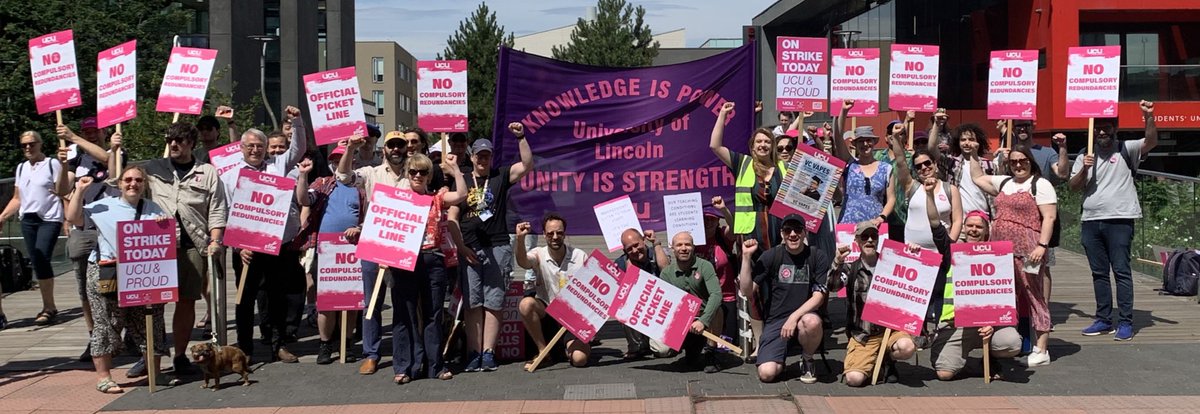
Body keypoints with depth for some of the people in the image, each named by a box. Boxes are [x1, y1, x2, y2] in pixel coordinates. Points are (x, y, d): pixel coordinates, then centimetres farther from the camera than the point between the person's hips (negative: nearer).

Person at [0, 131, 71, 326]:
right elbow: (17, 199, 20)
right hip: (28, 220, 6)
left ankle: (48, 308, -9)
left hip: (49, 219, -6)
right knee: (37, 263, 5)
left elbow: (62, 191, -15)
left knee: (41, 260, -16)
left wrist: (63, 167, -25)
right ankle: (50, 308, 13)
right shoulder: (21, 168, 16)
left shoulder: (52, 164, -3)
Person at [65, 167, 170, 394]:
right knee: (107, 325, 0)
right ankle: (103, 377, 8)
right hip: (105, 273, -2)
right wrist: (79, 191, 0)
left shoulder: (153, 209, 12)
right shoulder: (105, 206, 7)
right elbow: (73, 218, 4)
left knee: (150, 323, 7)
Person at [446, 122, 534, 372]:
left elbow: (527, 165, -5)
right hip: (470, 250, 1)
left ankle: (488, 353, 1)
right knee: (472, 303, -2)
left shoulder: (501, 177, 10)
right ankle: (475, 353, 0)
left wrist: (521, 137, -14)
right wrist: (461, 247, -2)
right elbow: (452, 218, 8)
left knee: (493, 303, -1)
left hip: (498, 248, -1)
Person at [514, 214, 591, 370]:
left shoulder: (580, 257, -2)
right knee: (526, 303, -32)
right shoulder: (539, 254, -5)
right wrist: (520, 239, -47)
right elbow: (522, 262, -28)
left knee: (579, 359, -24)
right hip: (547, 313, 1)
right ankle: (543, 350, -10)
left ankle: (566, 347, 17)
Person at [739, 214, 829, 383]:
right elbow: (747, 291, -5)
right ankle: (780, 358, 18)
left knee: (812, 322, -38)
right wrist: (746, 257, -14)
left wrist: (795, 316, -20)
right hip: (775, 320, 0)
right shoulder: (771, 256, 2)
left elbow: (819, 296, -6)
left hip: (804, 315, 0)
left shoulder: (818, 257, 1)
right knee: (766, 373, -21)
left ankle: (807, 360, -4)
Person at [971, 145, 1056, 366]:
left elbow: (1049, 217, -7)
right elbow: (978, 177, 34)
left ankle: (1041, 350, -2)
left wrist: (1042, 245, -16)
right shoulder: (1003, 182, 21)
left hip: (1027, 250, -7)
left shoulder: (1040, 185, 0)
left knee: (1033, 295, -5)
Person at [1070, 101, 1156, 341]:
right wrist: (1084, 169, -10)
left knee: (1121, 271, -5)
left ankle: (1125, 323, -2)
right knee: (1099, 273, 10)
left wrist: (1149, 117, -33)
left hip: (1119, 220, -4)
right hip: (1090, 221, 5)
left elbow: (1151, 142, -16)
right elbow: (1073, 186, 8)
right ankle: (1103, 320, 17)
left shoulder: (1126, 150, 2)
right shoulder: (1085, 156, 13)